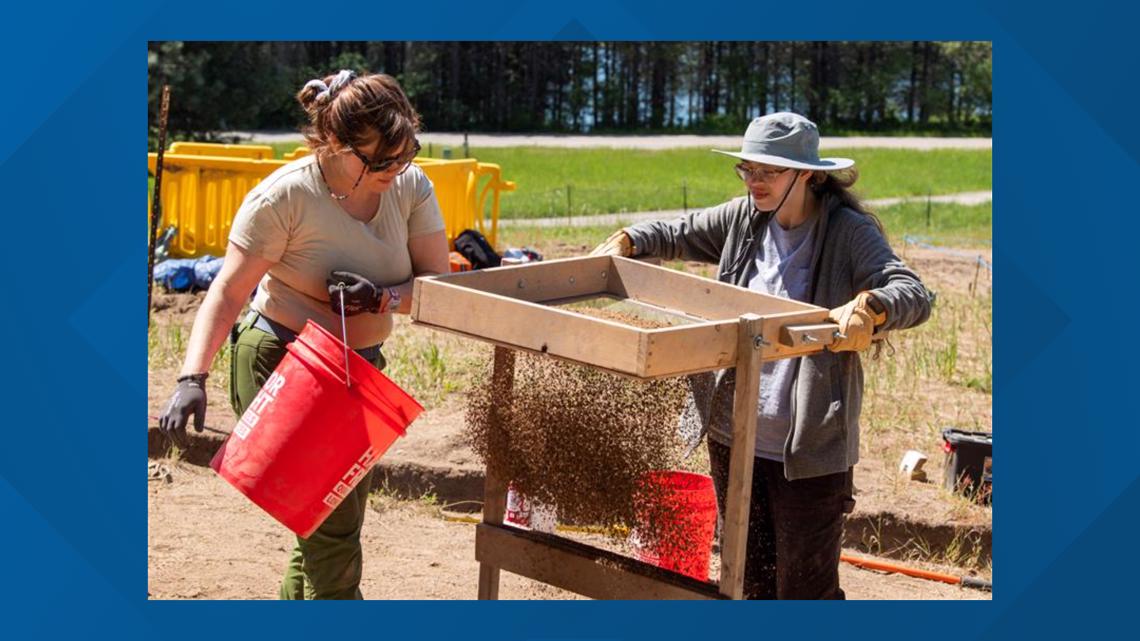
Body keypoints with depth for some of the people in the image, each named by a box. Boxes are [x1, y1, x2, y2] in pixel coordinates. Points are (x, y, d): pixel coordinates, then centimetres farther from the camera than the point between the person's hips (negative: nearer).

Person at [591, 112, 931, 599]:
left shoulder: (850, 232, -11)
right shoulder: (743, 218, 6)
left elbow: (913, 295, -23)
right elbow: (675, 234, 20)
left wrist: (865, 308, -45)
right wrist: (626, 241, 0)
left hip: (808, 448, -6)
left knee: (805, 590, 3)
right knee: (751, 582, 19)